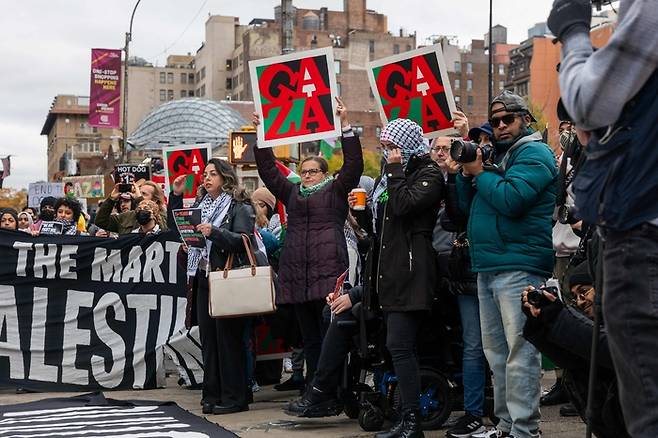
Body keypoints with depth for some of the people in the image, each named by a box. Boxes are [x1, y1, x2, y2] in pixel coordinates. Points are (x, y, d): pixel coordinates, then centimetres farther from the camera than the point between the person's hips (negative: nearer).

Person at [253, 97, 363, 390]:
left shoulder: (336, 190, 8)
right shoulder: (292, 193, 20)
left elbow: (354, 163, -2)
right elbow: (268, 170, 21)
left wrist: (345, 125, -7)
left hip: (328, 271, -5)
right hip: (297, 274, 5)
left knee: (330, 334, -6)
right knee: (309, 336, 9)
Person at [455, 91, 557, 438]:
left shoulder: (534, 153, -4)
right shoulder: (495, 155, 22)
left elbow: (510, 199, -20)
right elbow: (466, 205, 19)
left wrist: (480, 173, -7)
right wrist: (467, 172, 4)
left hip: (518, 267, -9)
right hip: (487, 267, 9)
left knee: (519, 351, -10)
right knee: (495, 350, 11)